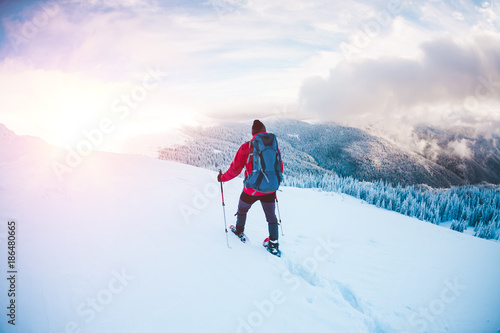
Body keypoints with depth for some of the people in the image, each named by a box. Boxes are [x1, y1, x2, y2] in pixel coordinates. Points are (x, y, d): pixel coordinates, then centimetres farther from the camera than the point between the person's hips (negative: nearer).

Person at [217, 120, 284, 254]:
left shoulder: (246, 147, -12)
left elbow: (235, 169, -8)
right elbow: (280, 169, 7)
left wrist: (222, 177, 10)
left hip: (251, 190, -1)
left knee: (242, 210, 25)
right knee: (271, 216, 16)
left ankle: (239, 231, 47)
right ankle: (274, 244, 17)